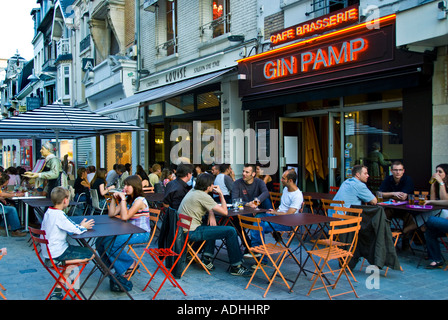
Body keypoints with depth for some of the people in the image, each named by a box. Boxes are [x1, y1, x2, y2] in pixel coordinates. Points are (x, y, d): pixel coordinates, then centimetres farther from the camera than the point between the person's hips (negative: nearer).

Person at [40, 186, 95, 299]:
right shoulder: (59, 215, -21)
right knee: (90, 254, -2)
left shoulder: (48, 212, 8)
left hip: (47, 251, 9)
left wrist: (79, 225, 7)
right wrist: (83, 226, -2)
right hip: (56, 253, -9)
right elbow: (76, 230, -23)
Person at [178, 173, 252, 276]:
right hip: (192, 232, -10)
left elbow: (208, 206, 26)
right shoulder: (203, 196, -16)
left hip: (183, 229, 10)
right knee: (231, 231, -10)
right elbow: (224, 212, -12)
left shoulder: (193, 191, 12)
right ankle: (236, 266, 0)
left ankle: (206, 258, 26)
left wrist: (211, 214, 5)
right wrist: (221, 194, -1)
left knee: (212, 227, 35)